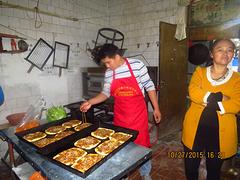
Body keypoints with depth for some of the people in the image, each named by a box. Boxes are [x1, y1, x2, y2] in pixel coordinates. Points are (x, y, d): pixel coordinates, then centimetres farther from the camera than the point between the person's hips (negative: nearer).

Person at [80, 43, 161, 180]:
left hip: (138, 113, -3)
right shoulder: (109, 73, 0)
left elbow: (149, 87, -6)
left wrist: (156, 108, -4)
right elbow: (106, 93, 9)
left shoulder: (137, 65, -12)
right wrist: (90, 102, -2)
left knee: (142, 144, 9)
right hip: (120, 115, 4)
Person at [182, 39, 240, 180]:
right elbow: (193, 92, -15)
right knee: (190, 167, 15)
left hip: (220, 132, 0)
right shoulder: (200, 72, 2)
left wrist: (206, 101, -19)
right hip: (195, 128, 0)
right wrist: (219, 97, -20)